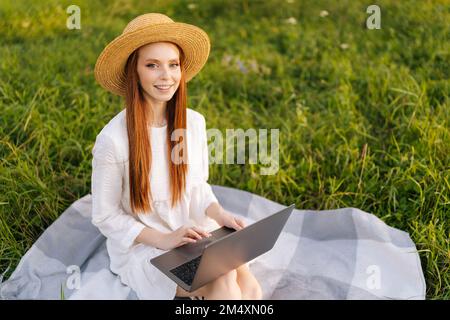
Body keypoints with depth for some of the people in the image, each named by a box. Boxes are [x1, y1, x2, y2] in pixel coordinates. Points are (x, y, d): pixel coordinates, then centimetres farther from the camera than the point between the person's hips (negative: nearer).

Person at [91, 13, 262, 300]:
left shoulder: (194, 122, -4)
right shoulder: (113, 139, -19)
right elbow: (106, 217, -9)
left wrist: (220, 215, -11)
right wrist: (165, 240, -20)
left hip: (193, 236, 4)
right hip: (142, 247, -4)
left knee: (250, 288, -19)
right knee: (224, 282, -24)